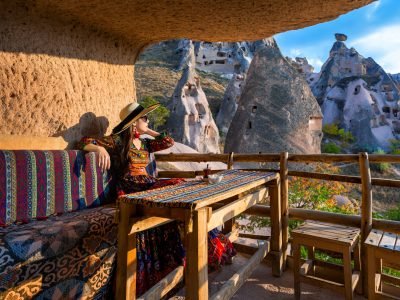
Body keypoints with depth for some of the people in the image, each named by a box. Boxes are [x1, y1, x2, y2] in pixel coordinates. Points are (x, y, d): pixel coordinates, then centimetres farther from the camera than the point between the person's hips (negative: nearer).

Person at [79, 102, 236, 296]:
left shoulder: (145, 143, 20)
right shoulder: (118, 140, 1)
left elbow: (169, 142, 15)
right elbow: (85, 142, -3)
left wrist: (147, 131, 18)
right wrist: (101, 149, -24)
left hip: (149, 185, 7)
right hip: (131, 190, -7)